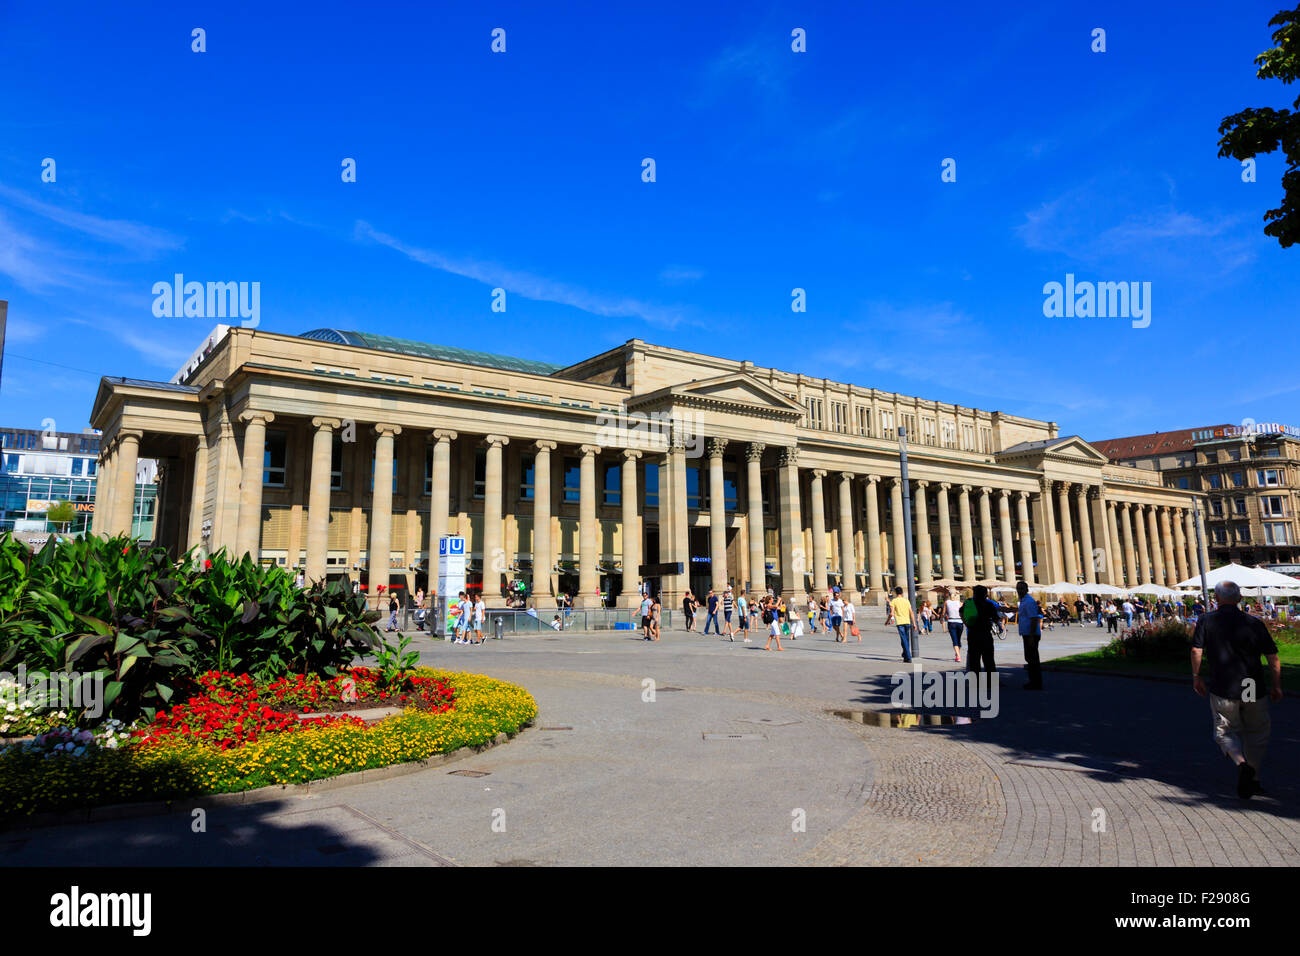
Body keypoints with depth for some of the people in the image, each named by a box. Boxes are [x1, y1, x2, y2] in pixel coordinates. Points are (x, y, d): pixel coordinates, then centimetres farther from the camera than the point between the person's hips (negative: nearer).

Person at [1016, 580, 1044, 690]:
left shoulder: (1029, 601, -16)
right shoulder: (1023, 601, 17)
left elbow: (1033, 619, -21)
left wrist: (1032, 637, -24)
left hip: (1031, 635, -11)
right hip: (1027, 634, 11)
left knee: (1032, 659, -6)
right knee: (1030, 658, 15)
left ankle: (1037, 684, -2)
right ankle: (1033, 682, 23)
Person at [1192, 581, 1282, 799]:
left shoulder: (1206, 621, -3)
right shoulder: (1255, 624, -1)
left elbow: (1196, 651, -7)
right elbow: (1273, 658, 0)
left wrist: (1196, 678, 5)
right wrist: (1276, 686, 11)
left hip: (1222, 691, -2)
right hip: (1254, 690, 2)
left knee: (1225, 732, 12)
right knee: (1256, 734, 19)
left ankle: (1242, 764, -14)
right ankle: (1253, 780, 21)